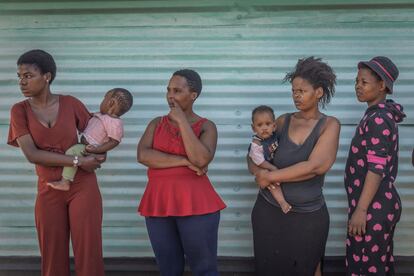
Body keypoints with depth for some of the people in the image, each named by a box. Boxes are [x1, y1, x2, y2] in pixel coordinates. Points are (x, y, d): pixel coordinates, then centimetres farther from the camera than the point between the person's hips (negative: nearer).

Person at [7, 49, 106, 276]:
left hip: (83, 186, -1)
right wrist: (78, 161, -16)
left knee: (89, 254, -1)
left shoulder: (71, 104, -1)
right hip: (49, 191, 1)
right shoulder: (20, 110, -1)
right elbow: (32, 154, -12)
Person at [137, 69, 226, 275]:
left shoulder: (206, 126, 1)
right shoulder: (156, 124, 10)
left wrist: (182, 121, -12)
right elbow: (142, 155, -7)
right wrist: (185, 161, -14)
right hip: (158, 203, 3)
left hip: (196, 204, -3)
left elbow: (201, 159, -17)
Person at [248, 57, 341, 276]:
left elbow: (315, 166, -19)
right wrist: (260, 172, -17)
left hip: (309, 216, -2)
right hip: (268, 210, 2)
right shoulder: (283, 121, 3)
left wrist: (269, 177, -15)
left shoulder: (329, 125, -5)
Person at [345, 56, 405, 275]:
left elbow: (376, 169, -22)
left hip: (373, 208, -10)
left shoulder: (377, 119, -18)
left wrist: (361, 210, -21)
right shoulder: (382, 115, 12)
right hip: (383, 204, 10)